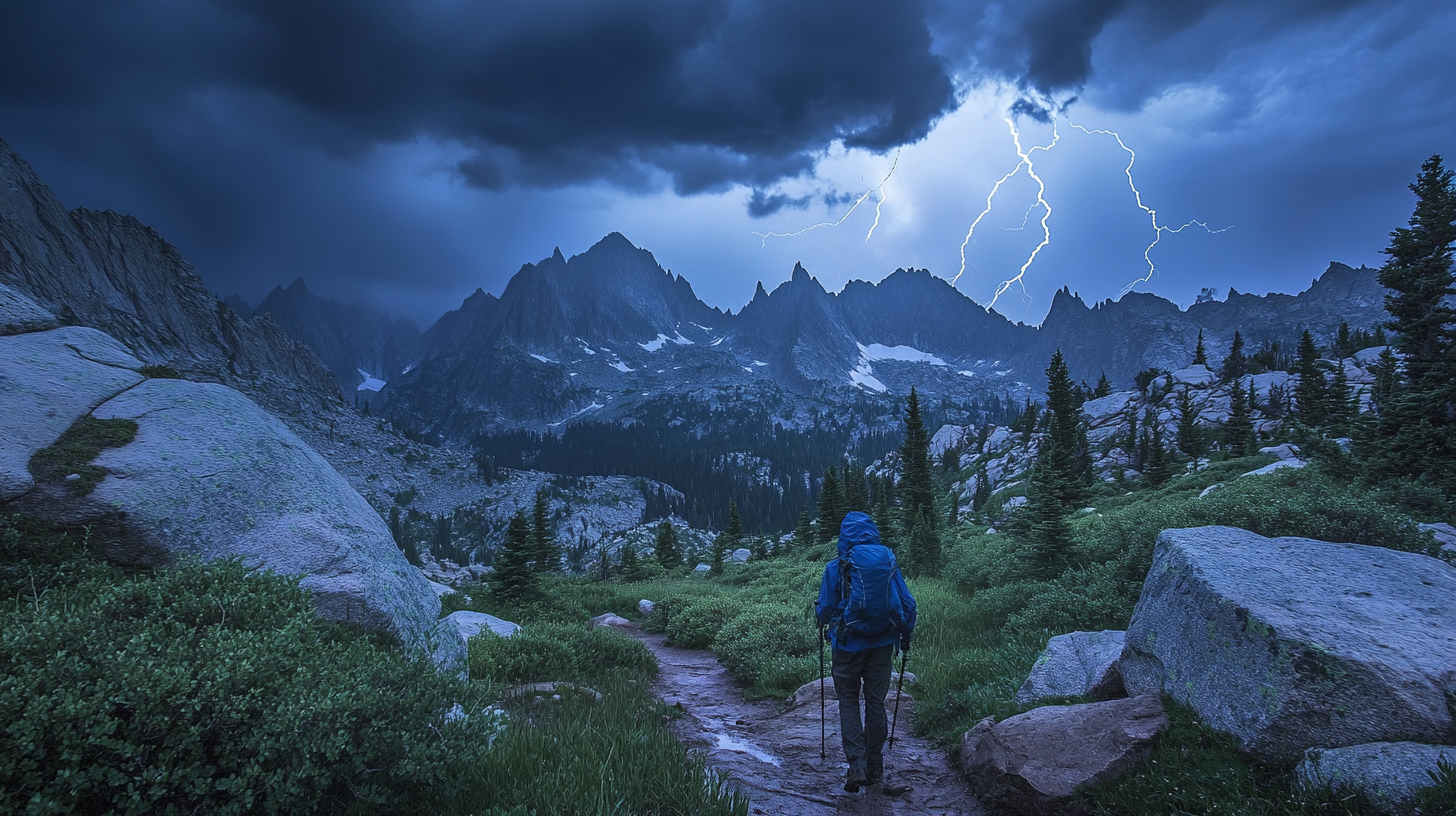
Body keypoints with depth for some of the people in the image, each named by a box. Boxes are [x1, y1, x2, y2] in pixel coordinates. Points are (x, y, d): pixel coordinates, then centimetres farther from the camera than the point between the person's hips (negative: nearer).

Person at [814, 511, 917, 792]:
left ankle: (857, 766, -2)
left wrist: (822, 619, 18)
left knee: (848, 702, 10)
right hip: (883, 643, 3)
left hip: (849, 644, -3)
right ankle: (874, 767, 22)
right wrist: (906, 634, 17)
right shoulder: (890, 562, -2)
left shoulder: (837, 568, -10)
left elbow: (825, 609, -5)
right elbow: (908, 603, 2)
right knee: (876, 702, 13)